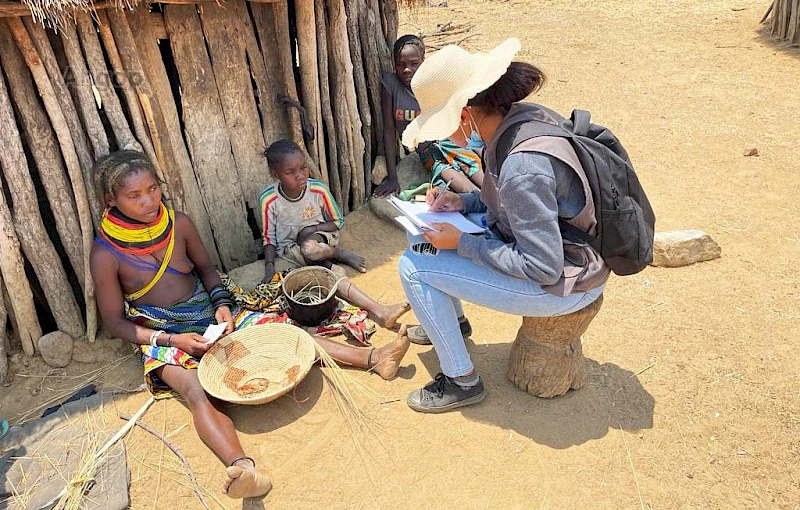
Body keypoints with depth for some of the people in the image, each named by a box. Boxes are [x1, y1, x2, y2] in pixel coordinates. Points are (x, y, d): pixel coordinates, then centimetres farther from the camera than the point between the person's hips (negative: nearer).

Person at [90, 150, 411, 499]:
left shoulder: (179, 223, -3)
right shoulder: (105, 254, -13)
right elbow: (115, 322, -7)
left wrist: (222, 304, -5)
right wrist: (172, 339, -18)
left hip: (210, 314, 5)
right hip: (163, 335, -4)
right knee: (196, 393, -33)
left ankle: (373, 358, -18)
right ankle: (242, 467, -57)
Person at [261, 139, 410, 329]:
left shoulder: (318, 190, -12)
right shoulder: (269, 199, -12)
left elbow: (338, 222, 2)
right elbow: (269, 238, -2)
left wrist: (313, 229, -15)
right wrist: (269, 266, -17)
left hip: (318, 238, 1)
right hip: (288, 253, 0)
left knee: (309, 248, -40)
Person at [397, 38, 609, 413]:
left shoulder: (522, 167, -33)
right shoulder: (520, 118, -4)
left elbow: (544, 268, -27)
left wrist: (462, 244, -20)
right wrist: (463, 202, -1)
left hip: (562, 285, -9)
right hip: (557, 251, 9)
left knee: (414, 267, -13)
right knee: (424, 232, 13)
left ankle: (462, 381, 5)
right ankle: (454, 319, 37)